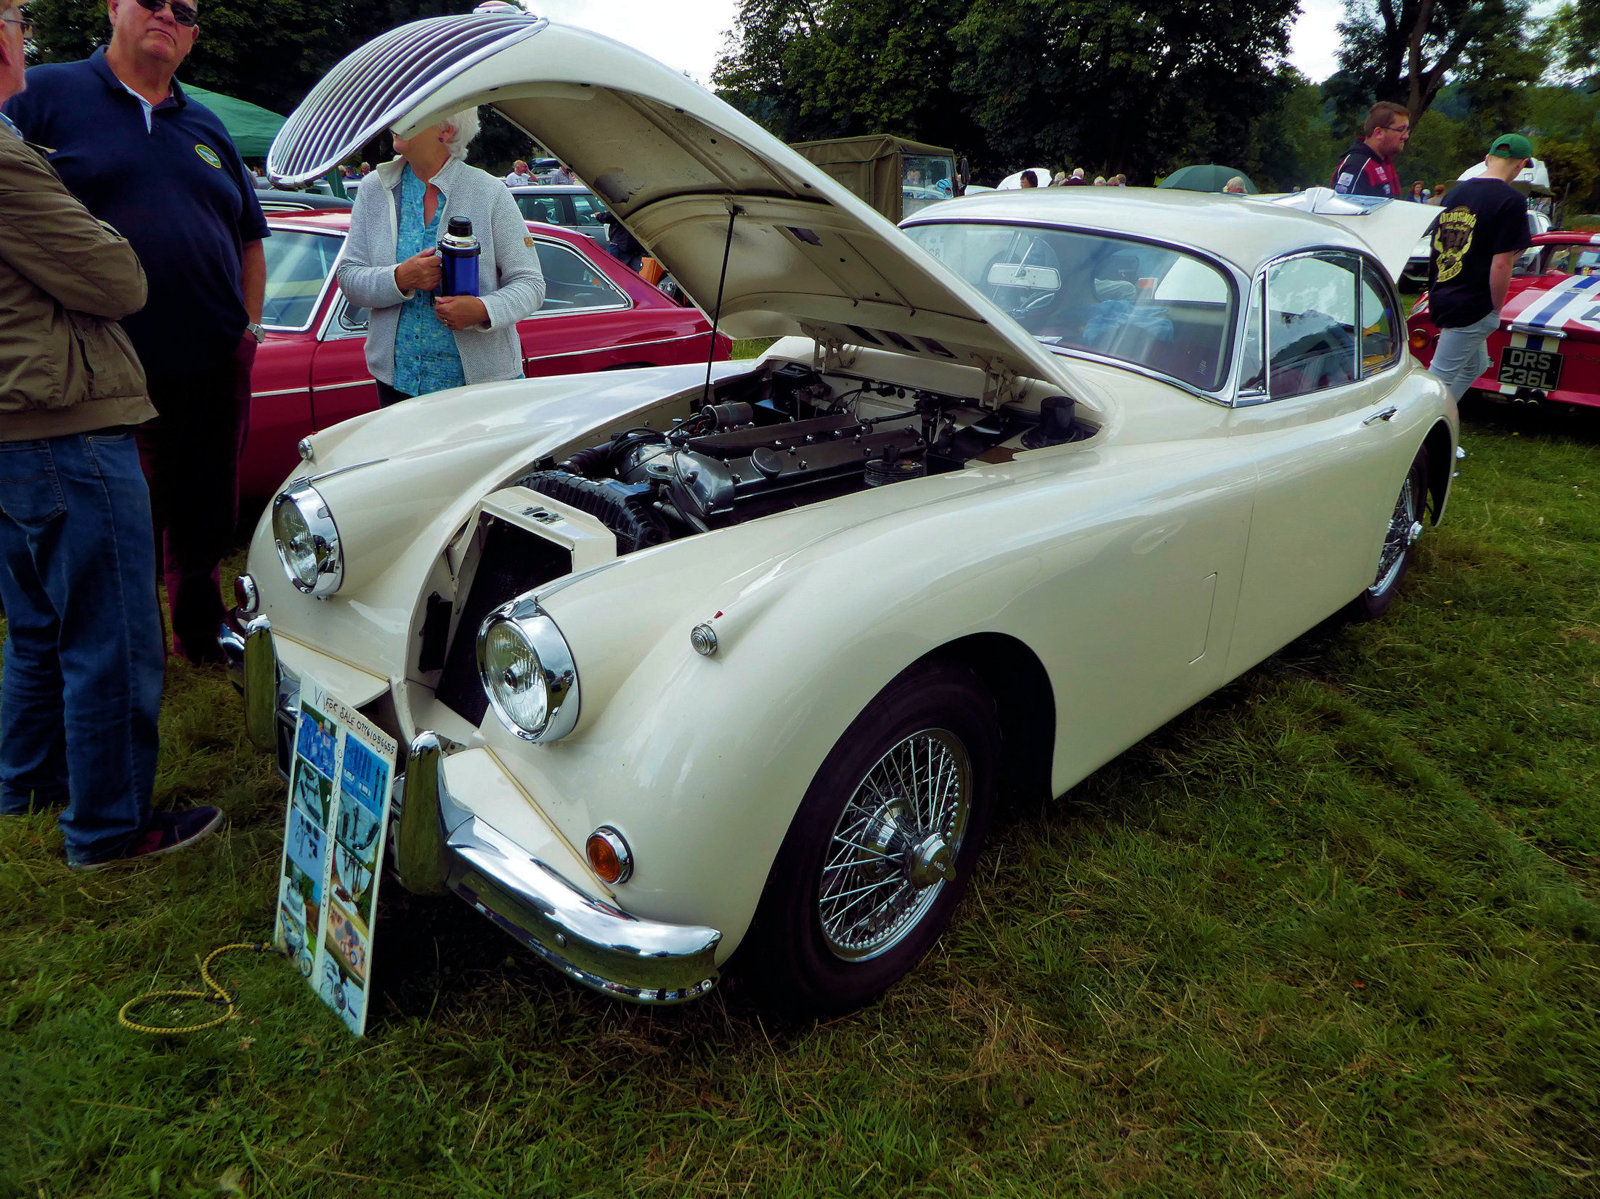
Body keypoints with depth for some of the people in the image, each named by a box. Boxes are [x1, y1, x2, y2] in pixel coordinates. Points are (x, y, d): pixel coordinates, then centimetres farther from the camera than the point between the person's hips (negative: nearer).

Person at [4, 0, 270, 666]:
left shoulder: (207, 129, 16)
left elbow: (249, 237, 23)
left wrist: (250, 328, 11)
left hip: (217, 369, 4)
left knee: (206, 521, 14)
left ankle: (201, 636, 32)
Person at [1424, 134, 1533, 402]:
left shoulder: (1455, 192, 10)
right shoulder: (1510, 200, -13)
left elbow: (1436, 246, 16)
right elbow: (1501, 263, -17)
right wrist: (1496, 311, -7)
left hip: (1440, 298, 8)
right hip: (1472, 306, -8)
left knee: (1475, 365, 23)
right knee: (1439, 378, -6)